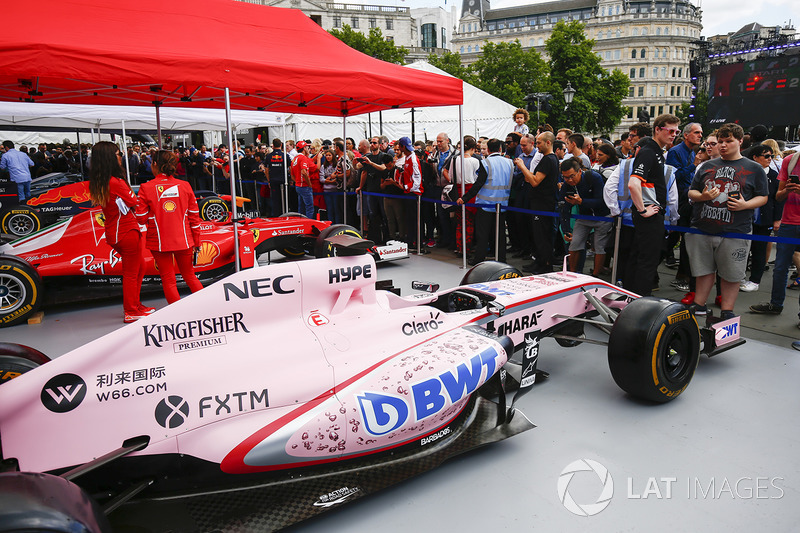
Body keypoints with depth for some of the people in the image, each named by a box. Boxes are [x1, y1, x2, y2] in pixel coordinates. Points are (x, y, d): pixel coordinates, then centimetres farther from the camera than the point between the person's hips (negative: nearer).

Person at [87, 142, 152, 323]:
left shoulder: (96, 183, 4)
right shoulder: (116, 182, -21)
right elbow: (136, 204, -11)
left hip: (113, 232, 9)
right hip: (127, 231, -8)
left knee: (139, 268, 22)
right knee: (131, 273, 4)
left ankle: (136, 305, 32)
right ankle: (130, 313, 15)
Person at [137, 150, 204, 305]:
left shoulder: (146, 188, -8)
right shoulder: (185, 185, -1)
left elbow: (141, 218, -7)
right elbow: (194, 216, 2)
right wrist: (196, 242, 10)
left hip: (159, 241, -2)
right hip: (184, 240, 2)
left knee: (168, 280, 9)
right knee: (190, 276, 18)